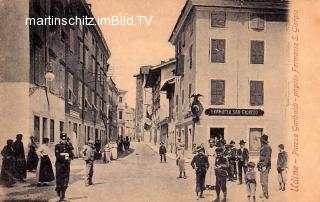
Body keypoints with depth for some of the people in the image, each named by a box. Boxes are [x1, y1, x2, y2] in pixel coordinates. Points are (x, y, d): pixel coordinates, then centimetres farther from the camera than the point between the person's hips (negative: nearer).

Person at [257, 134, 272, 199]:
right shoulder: (262, 147, 15)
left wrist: (264, 165, -24)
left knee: (264, 180, -8)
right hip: (262, 166, 10)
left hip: (265, 166, -10)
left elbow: (267, 157, -21)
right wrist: (259, 165, 21)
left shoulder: (267, 147, -15)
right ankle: (264, 193, 22)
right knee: (262, 181, 14)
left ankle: (266, 194, -2)